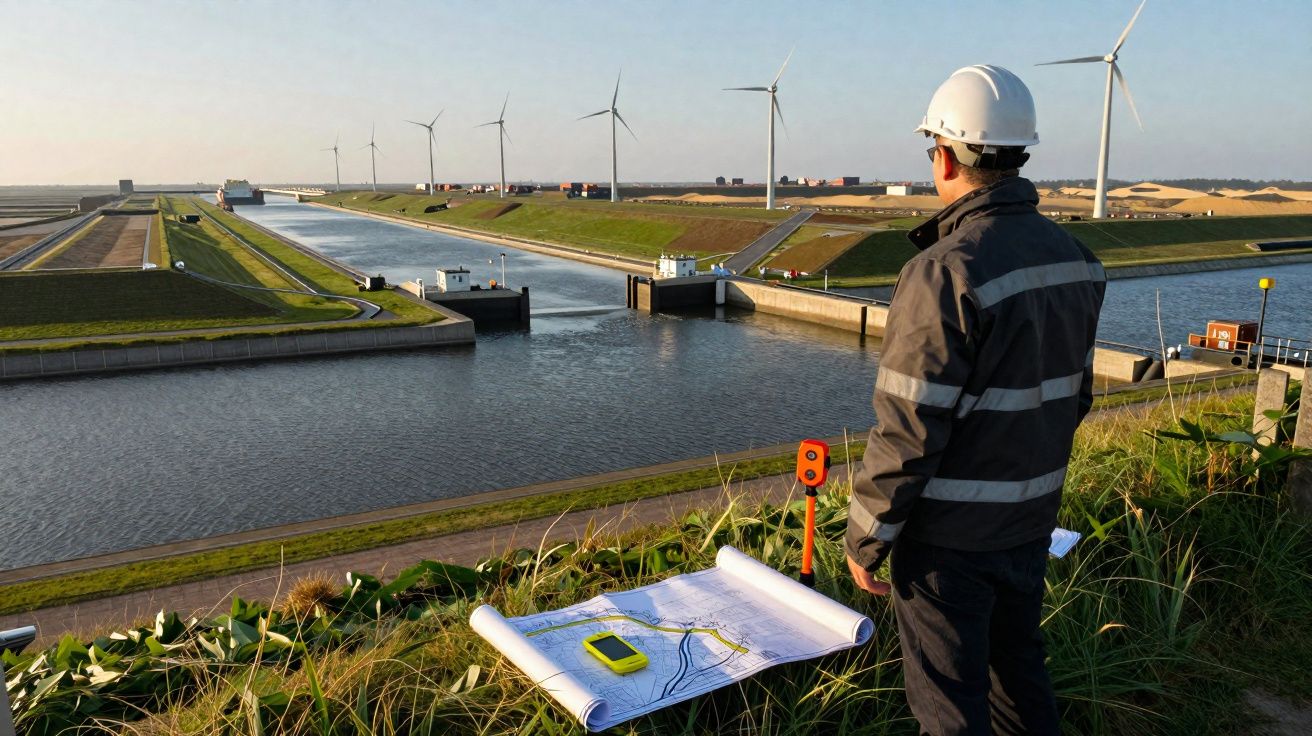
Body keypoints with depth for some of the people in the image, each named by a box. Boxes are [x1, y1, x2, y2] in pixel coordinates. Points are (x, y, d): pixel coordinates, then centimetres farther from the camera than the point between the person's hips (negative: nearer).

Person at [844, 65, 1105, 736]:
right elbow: (1074, 396, 11)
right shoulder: (1073, 258, 1)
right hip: (1033, 523, 8)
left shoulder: (946, 272, -24)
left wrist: (865, 539, -11)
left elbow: (907, 431, -23)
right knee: (1018, 670, 25)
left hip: (950, 535, -7)